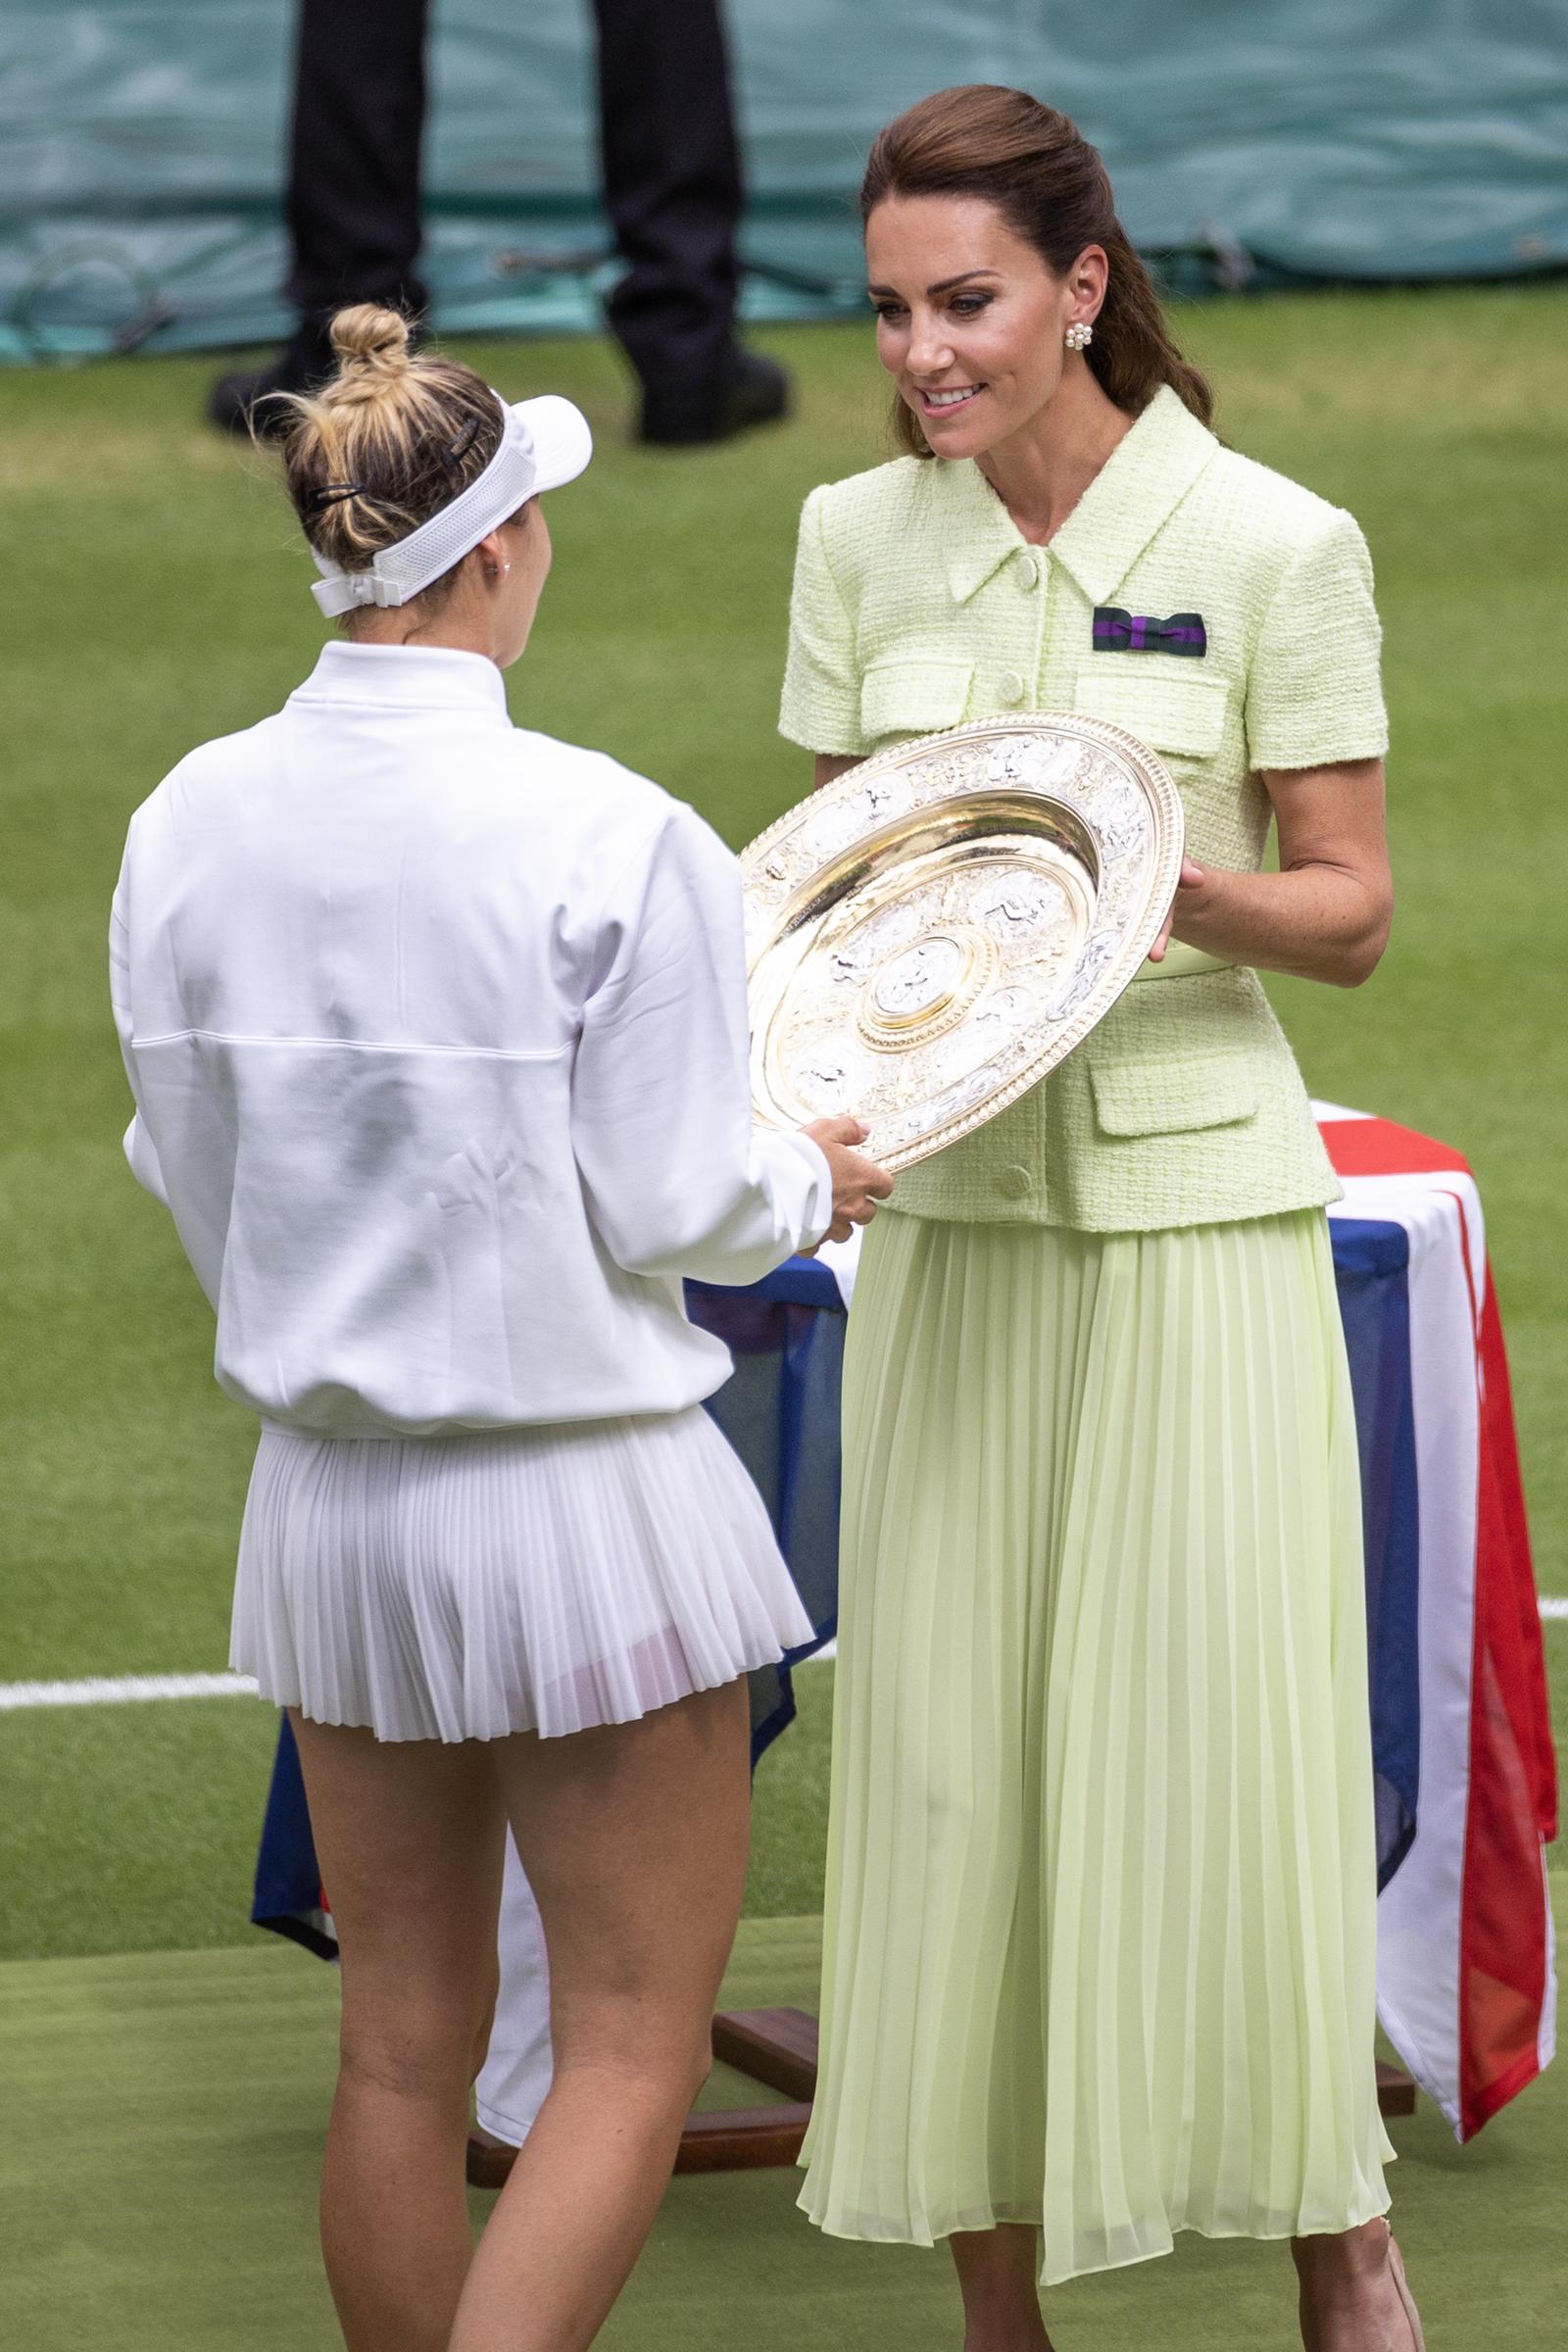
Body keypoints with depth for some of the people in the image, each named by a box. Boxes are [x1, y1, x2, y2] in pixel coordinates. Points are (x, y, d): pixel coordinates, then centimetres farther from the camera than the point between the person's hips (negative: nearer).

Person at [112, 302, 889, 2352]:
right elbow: (669, 1210, -13)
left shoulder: (191, 826, -2)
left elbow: (185, 1163, 7)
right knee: (633, 2048, 3)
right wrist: (811, 1183, 8)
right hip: (582, 1489, -5)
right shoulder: (611, 843, -18)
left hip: (326, 1484, 6)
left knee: (404, 2047, 14)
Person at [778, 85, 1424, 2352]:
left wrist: (1159, 879, -20)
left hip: (1196, 1204, -3)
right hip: (954, 1207, 3)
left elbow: (1351, 912, -1)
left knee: (1222, 1725, -3)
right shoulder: (859, 540, 6)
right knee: (948, 1741, 2)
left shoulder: (1274, 546, -6)